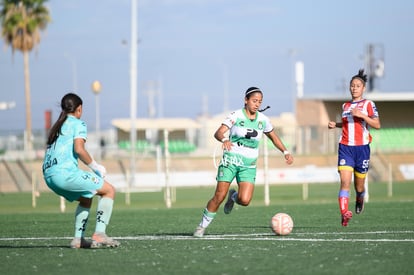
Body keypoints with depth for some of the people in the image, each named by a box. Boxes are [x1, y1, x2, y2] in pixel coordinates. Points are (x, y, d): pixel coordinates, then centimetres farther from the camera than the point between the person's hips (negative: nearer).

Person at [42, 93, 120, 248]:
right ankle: (99, 234, -9)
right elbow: (79, 149, -13)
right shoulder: (78, 124, 3)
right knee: (109, 190, 2)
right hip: (65, 172, -8)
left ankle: (78, 239, 13)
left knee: (86, 199, 28)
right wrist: (95, 167, -2)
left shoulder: (56, 127, 26)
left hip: (48, 176, 8)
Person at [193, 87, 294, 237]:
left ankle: (233, 196, 21)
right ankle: (202, 226, 8)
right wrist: (224, 139, -39)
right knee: (219, 197, -11)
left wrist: (286, 152, 13)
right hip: (230, 160, -3)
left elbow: (273, 137, 22)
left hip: (249, 165, 3)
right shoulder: (236, 116, -8)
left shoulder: (263, 120, 4)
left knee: (245, 200, -15)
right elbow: (218, 133, -18)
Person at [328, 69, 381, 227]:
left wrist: (362, 115, -20)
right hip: (345, 147, 3)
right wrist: (335, 125, 13)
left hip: (361, 147, -3)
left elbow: (377, 125, -10)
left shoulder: (368, 104, 0)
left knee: (359, 185, 8)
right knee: (345, 181, -16)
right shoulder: (345, 105, 15)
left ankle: (360, 200, 43)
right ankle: (344, 213, -26)